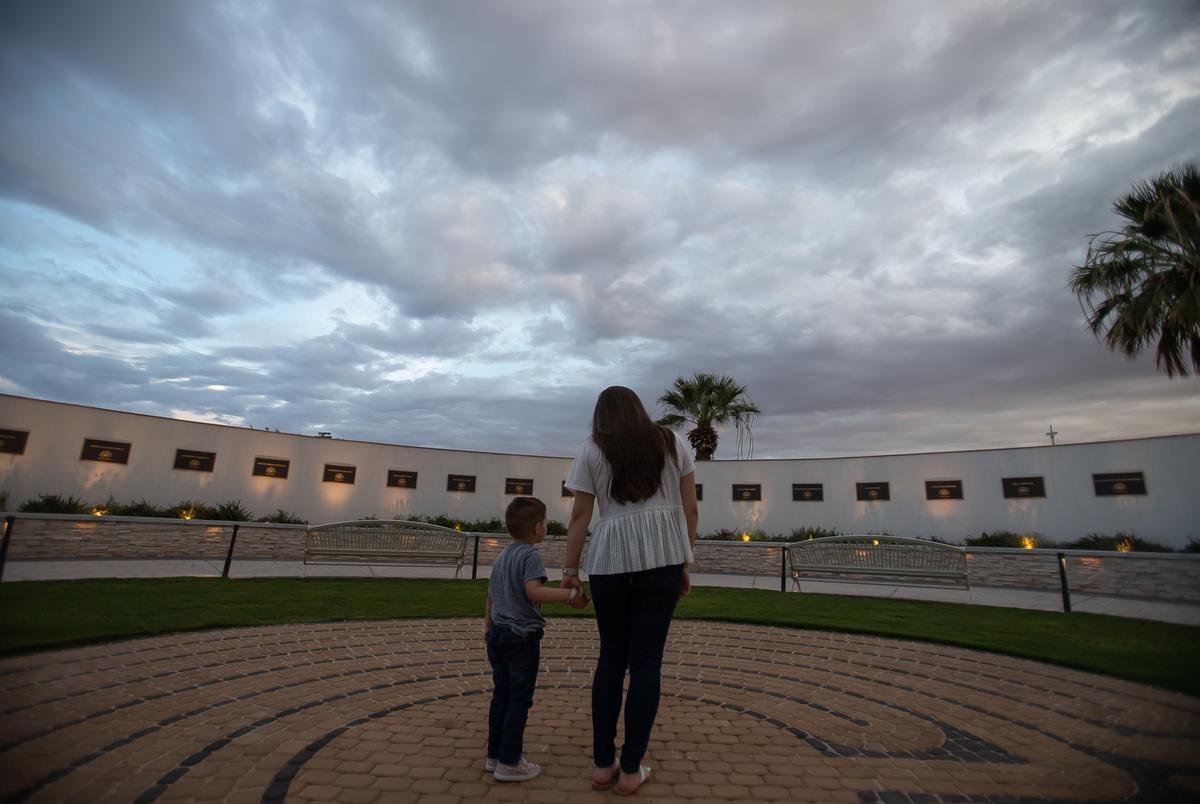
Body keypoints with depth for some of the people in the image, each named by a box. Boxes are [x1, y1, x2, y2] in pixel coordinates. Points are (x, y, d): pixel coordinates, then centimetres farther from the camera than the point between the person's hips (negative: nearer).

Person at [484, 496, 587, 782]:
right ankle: (509, 763, 10)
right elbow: (533, 591, -28)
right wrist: (570, 595, -28)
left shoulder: (502, 555, 11)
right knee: (519, 699, 3)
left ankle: (494, 755, 27)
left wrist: (488, 625, 29)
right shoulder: (530, 555, -14)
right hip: (522, 637, -8)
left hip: (497, 633, 8)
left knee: (501, 695, 17)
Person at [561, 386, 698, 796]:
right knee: (646, 659, 7)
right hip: (662, 558, 0)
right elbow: (690, 509, 8)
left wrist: (569, 569, 8)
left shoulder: (592, 450, 8)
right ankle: (631, 770, 16)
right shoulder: (671, 442, 11)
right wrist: (685, 564, 14)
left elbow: (579, 516, 3)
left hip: (610, 561, 0)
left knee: (611, 657, 14)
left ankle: (603, 764, 22)